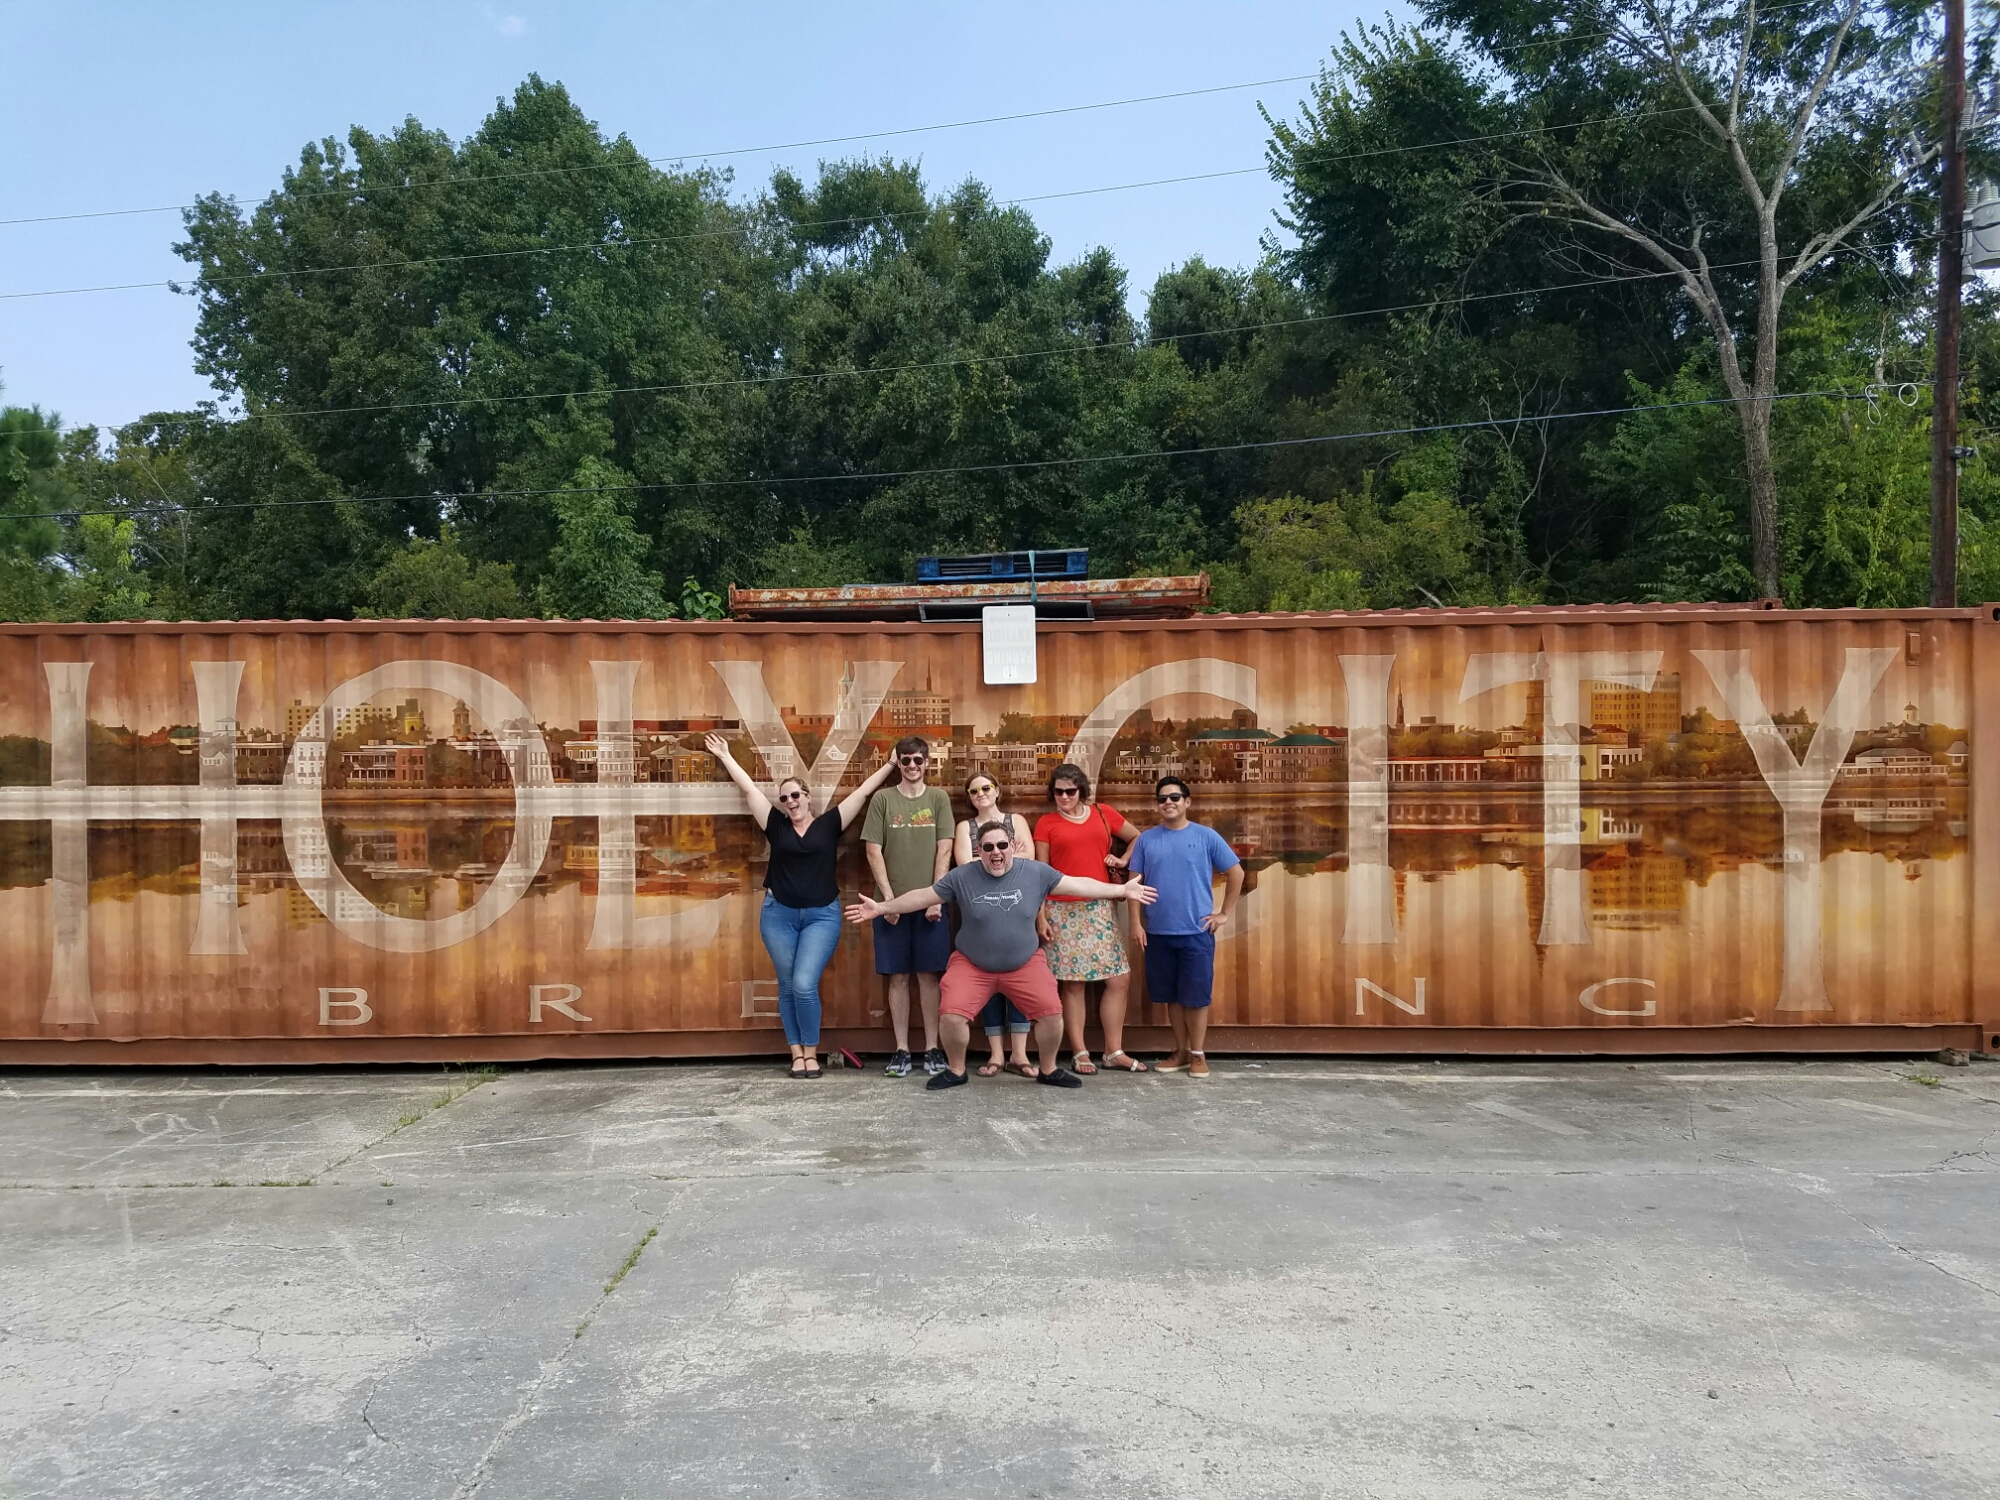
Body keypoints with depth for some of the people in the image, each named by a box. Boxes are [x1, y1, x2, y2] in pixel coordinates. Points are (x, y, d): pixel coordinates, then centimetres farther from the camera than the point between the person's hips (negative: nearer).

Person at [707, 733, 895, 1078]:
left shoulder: (829, 824, 3)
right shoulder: (776, 825, 6)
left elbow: (862, 791, 3)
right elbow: (749, 788, 11)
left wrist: (892, 764, 5)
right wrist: (725, 756, 16)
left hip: (822, 916, -2)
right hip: (779, 914, 2)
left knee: (805, 984, -12)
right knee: (787, 987, 4)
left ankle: (811, 1053, 3)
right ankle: (797, 1054, 13)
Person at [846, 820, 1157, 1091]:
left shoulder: (1035, 872, -9)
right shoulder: (962, 877, -12)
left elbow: (1078, 884, -5)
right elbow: (923, 896, -5)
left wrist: (1122, 890, -7)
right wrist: (882, 908, -8)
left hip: (1025, 963, 1)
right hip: (971, 965, -1)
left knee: (1052, 1012, -11)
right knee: (952, 1015, -17)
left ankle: (1049, 1070, 15)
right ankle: (955, 1071, 10)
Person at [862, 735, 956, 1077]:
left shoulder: (939, 798, 5)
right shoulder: (882, 799, 3)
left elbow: (944, 851, 0)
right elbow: (873, 851, 0)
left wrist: (936, 897, -8)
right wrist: (888, 896, -7)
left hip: (929, 902, 0)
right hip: (893, 902, 0)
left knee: (928, 975, 3)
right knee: (898, 976, 4)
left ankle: (932, 1049, 10)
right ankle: (901, 1050, 11)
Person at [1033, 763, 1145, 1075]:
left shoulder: (1102, 814, 9)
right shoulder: (1046, 823, 3)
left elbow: (1138, 838, 20)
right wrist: (1041, 915, -4)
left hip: (1099, 909, 3)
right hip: (1063, 911, -3)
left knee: (1120, 979, 2)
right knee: (1072, 983, 0)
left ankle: (1114, 1052, 13)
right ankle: (1079, 1053, 9)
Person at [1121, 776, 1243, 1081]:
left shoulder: (1206, 837, -3)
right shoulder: (1146, 839, 4)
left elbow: (1236, 873, 2)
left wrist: (1224, 913, 0)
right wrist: (1136, 922, 0)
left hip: (1197, 932, -2)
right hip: (1158, 932, 3)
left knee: (1196, 995, 2)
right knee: (1171, 996, 11)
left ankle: (1198, 1054, 15)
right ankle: (1181, 1051, 24)